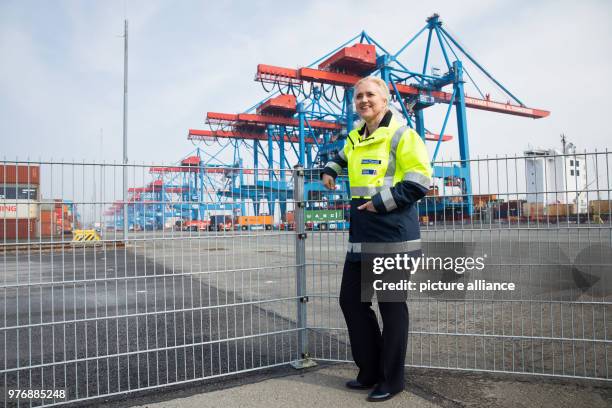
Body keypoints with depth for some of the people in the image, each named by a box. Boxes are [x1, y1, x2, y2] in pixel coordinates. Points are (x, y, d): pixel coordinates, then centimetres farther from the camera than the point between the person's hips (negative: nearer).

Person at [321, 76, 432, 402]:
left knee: (391, 307, 3)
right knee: (351, 300, 11)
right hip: (361, 236, 8)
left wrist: (383, 201, -18)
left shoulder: (401, 135, -7)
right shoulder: (355, 137, 16)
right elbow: (343, 156, 39)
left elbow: (420, 179, -13)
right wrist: (329, 170, 20)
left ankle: (391, 379, 21)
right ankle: (370, 370, 29)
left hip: (392, 235, -8)